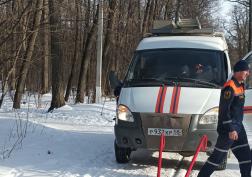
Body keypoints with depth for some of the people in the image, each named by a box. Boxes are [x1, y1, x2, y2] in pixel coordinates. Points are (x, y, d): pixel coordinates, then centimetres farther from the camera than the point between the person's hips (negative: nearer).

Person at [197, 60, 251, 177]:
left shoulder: (240, 86, 11)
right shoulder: (230, 87, -18)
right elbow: (224, 110, -22)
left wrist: (237, 126, 20)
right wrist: (231, 129, -22)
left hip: (238, 127, 9)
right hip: (228, 129, -9)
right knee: (218, 157, -4)